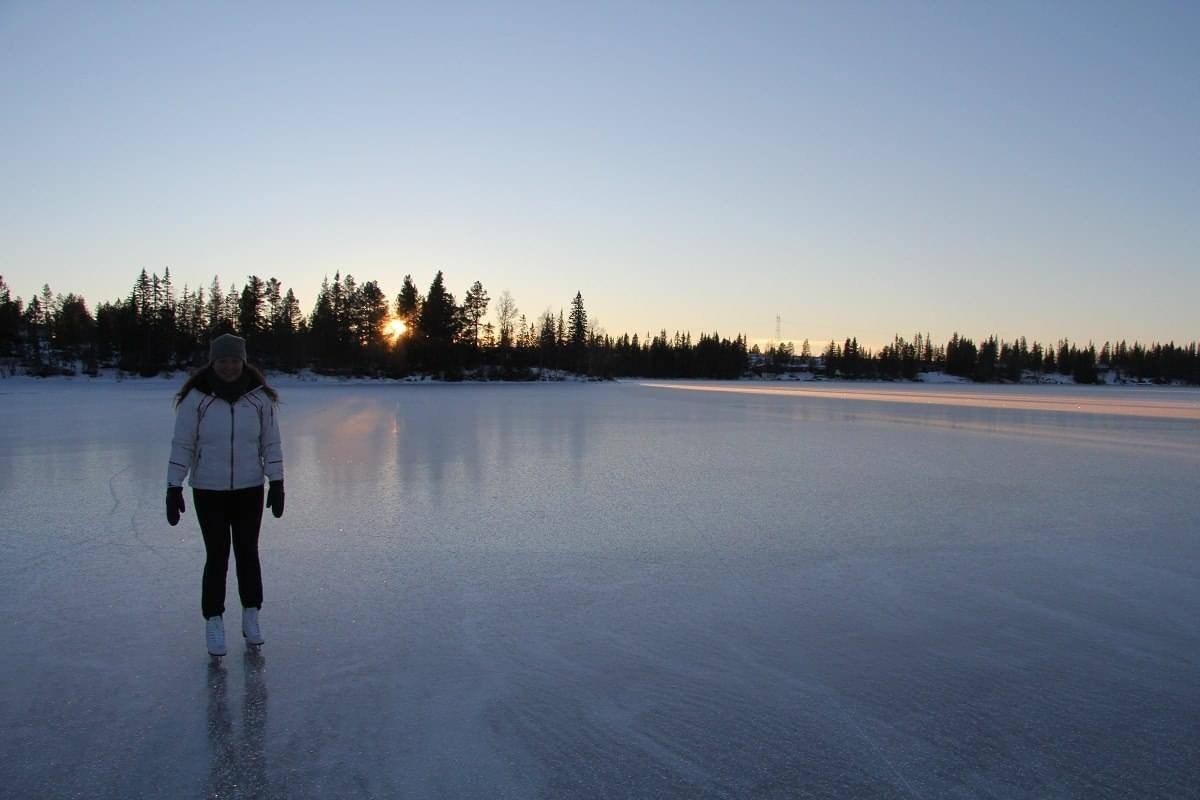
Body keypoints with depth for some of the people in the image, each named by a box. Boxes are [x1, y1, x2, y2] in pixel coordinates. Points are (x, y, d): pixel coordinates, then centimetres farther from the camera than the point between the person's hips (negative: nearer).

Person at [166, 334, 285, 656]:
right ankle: (214, 624, 16)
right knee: (217, 557, 0)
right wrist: (174, 488, -9)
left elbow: (271, 443, 1)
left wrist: (277, 485, -2)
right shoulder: (196, 399, -10)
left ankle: (251, 617, 25)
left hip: (249, 490, 2)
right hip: (208, 492, -1)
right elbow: (182, 445, -7)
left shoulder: (259, 397, -4)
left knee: (247, 553, 8)